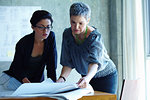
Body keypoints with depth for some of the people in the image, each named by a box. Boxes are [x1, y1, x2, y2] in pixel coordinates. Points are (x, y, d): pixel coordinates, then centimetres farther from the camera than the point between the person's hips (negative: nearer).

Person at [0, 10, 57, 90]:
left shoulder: (51, 37, -10)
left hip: (36, 81, 4)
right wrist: (25, 81, -30)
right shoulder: (23, 43, -18)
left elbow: (51, 66, -9)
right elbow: (17, 67, -11)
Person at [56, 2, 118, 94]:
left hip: (106, 77, -4)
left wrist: (87, 78, -59)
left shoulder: (95, 36, -25)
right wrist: (62, 78, -26)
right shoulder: (67, 34, -10)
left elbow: (94, 62, -40)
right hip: (86, 77, 4)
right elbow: (68, 62, -8)